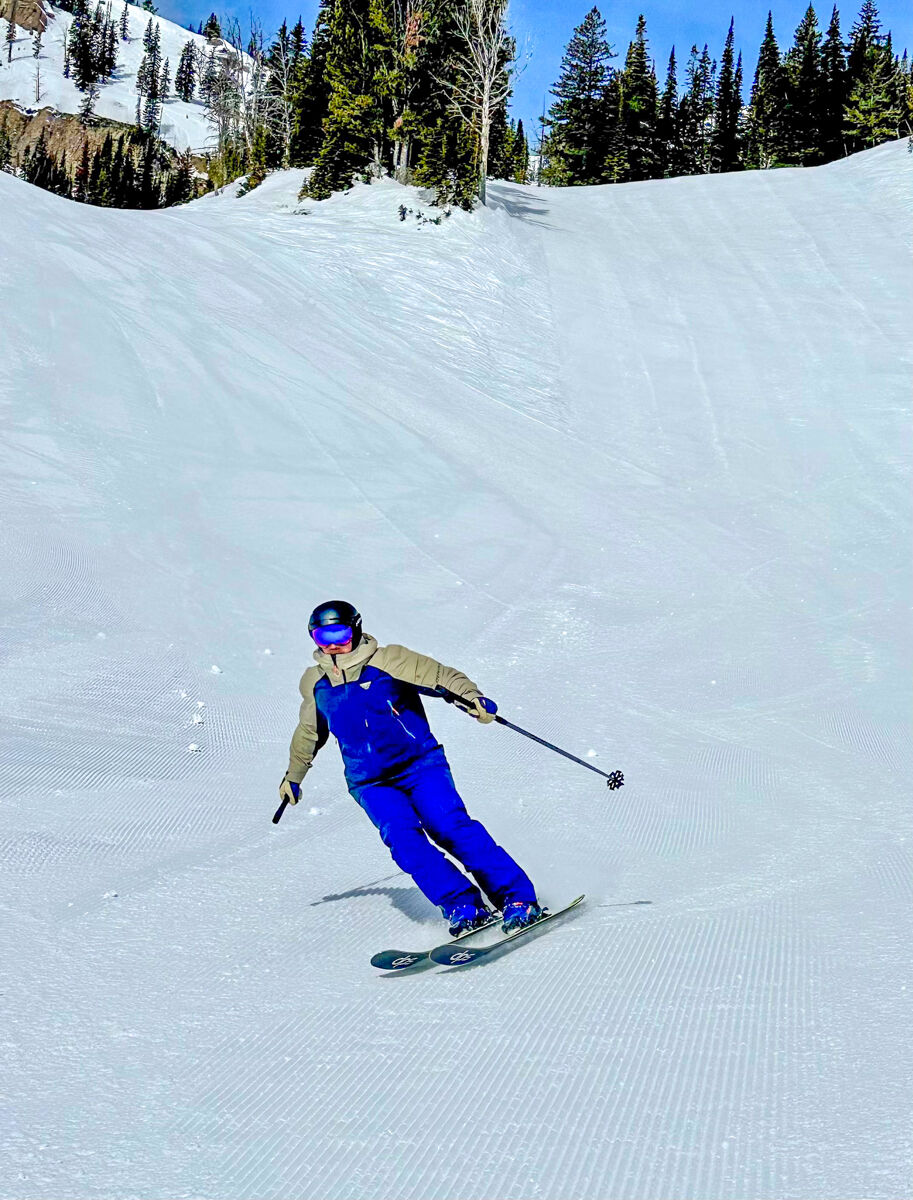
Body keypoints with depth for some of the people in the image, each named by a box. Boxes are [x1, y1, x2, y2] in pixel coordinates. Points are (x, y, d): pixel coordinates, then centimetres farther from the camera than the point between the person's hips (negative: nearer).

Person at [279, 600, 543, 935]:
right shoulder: (315, 684, 7)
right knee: (403, 839, -23)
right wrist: (293, 776, 37)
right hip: (371, 783, 3)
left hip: (420, 763, -3)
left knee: (450, 827, -22)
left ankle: (518, 898, -19)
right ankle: (464, 907, -23)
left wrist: (472, 697, -27)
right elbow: (309, 733, 25)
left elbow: (442, 676, -7)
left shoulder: (387, 660, -6)